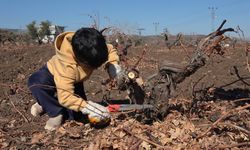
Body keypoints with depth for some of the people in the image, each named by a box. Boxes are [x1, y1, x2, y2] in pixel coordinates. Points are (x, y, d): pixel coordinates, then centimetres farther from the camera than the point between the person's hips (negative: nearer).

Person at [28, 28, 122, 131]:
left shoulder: (92, 51, -30)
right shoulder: (66, 66, -45)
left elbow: (111, 50, -9)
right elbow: (65, 97, -46)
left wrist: (113, 64, -29)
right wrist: (87, 107, -56)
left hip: (75, 81, 5)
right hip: (52, 74, -5)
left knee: (77, 114, -12)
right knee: (36, 82, -41)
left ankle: (48, 104, 15)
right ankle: (56, 113, -18)